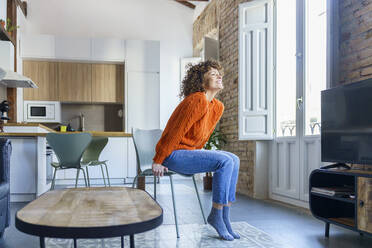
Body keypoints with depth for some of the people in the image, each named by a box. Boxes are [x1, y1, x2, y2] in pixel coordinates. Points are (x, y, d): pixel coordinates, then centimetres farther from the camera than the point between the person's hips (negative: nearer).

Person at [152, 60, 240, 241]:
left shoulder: (218, 107, 8)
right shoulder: (198, 101, -20)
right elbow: (175, 132, -19)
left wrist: (197, 156, 18)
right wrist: (158, 161, -15)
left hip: (189, 152, 10)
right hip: (173, 155, -9)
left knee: (234, 160, 1)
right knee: (225, 161, -21)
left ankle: (225, 217, 0)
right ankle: (216, 215, -9)